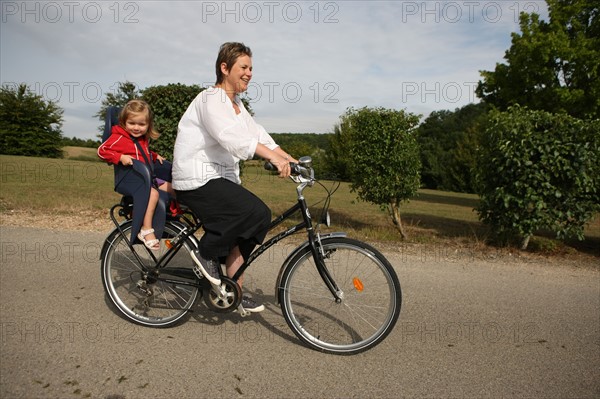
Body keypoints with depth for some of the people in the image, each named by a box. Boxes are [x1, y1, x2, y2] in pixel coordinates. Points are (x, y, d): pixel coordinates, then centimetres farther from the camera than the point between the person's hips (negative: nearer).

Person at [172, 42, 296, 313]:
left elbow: (257, 133, 7)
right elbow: (231, 136, -31)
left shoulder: (237, 105, 18)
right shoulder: (211, 98, -12)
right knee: (258, 214, -22)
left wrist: (290, 159, -6)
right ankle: (206, 254, -6)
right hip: (198, 181, -10)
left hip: (220, 179, 10)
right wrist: (273, 157, -41)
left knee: (241, 232, 5)